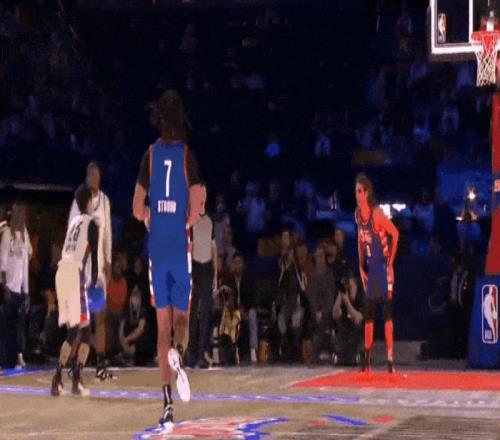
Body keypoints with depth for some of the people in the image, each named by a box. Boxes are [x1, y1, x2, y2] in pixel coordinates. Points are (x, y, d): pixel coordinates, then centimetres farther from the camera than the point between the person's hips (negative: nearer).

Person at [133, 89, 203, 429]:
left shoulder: (151, 155, 3)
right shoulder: (188, 155, -3)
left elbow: (138, 210, 2)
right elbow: (196, 209, -9)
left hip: (157, 249, 2)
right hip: (181, 249, -2)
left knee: (163, 326, 6)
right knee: (181, 316, 13)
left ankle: (168, 402, 1)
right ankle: (177, 352, -22)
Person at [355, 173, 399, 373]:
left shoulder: (376, 214, -19)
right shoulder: (358, 215, 3)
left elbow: (395, 234, -18)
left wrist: (391, 264, -15)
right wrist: (361, 267, 11)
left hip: (383, 265, -7)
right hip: (370, 266, 7)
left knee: (387, 312, -6)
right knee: (368, 313, 8)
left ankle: (390, 358, -4)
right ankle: (367, 357, 14)